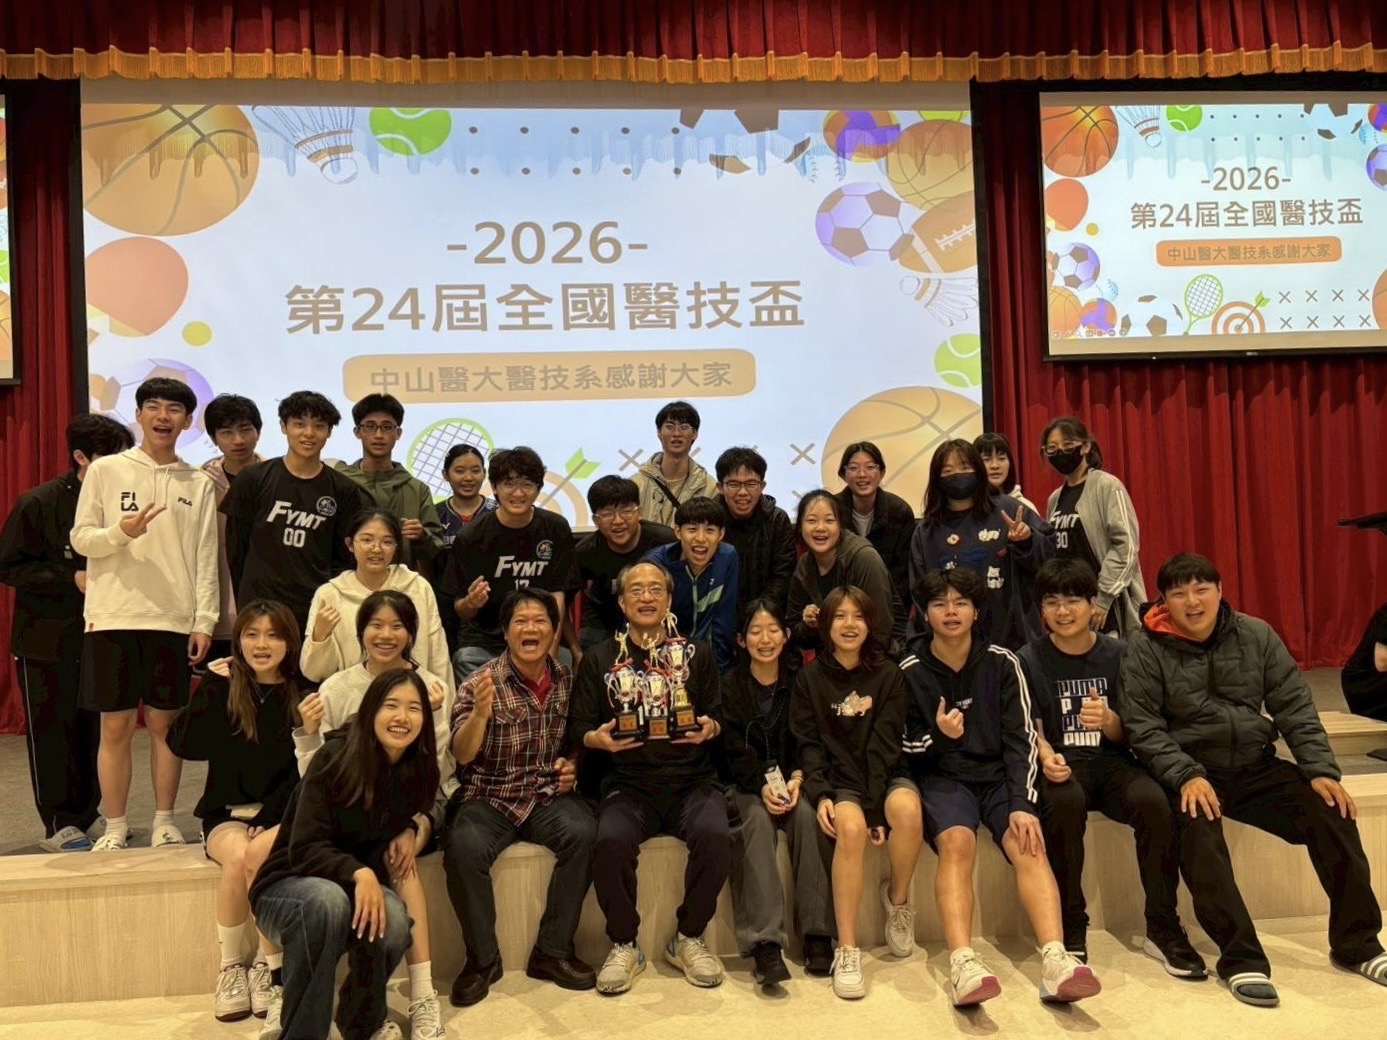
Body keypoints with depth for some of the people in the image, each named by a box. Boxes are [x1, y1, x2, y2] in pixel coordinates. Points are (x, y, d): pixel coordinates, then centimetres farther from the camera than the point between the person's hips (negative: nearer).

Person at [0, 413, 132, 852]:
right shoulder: (38, 504, -8)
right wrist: (71, 579, -15)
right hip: (47, 639, -3)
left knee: (98, 730, 6)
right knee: (53, 731, 2)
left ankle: (84, 820, 19)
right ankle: (58, 825, 13)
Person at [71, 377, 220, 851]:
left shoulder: (199, 483, 7)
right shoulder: (106, 470, 4)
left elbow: (206, 557, 5)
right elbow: (80, 539, 2)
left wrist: (204, 620, -1)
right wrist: (120, 532, -18)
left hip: (174, 619, 1)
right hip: (113, 615, -1)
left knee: (165, 723, 7)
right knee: (116, 726, 3)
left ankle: (164, 823, 18)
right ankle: (115, 828, 14)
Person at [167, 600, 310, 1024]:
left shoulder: (305, 694, 0)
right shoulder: (221, 689, 3)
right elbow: (184, 746, -9)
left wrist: (271, 817, -15)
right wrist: (209, 690, -16)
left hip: (282, 814, -1)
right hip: (227, 813, 1)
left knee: (261, 853, -32)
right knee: (238, 858, -30)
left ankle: (267, 965, -14)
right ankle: (230, 967, -11)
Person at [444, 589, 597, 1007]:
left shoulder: (567, 681, 7)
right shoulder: (481, 682, -4)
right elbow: (463, 754, -13)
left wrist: (571, 764, 1)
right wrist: (481, 712, -31)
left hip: (549, 793, 2)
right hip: (490, 796, -2)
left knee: (582, 832, -29)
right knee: (464, 847, -32)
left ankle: (552, 951, -11)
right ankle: (482, 958, -9)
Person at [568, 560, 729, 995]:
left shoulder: (696, 654, 16)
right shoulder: (599, 660, 14)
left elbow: (720, 717, 12)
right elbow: (577, 727, 10)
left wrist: (709, 728, -11)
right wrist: (599, 739, -12)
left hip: (692, 779, 1)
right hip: (628, 783, 0)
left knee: (714, 836, -30)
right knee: (612, 841, -31)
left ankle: (688, 939, -4)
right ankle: (624, 945, -6)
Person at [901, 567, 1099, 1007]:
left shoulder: (1001, 663, 2)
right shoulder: (910, 671, 0)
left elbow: (1020, 738, -2)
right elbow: (908, 749, 3)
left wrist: (1022, 804, -15)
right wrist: (939, 737, -20)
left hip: (998, 772, 2)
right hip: (941, 776, -1)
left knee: (1028, 843, -27)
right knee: (957, 841, -31)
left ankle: (1056, 963, -38)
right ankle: (963, 965, -45)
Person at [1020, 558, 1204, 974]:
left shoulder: (1117, 655, 7)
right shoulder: (1029, 660, 4)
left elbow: (1125, 735, 5)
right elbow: (1031, 728, 2)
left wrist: (1107, 719, -19)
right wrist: (1047, 755, -22)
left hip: (1111, 762, 2)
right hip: (1062, 765, -2)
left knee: (1154, 803, -30)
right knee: (1064, 803, -36)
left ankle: (1163, 929, -15)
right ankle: (1071, 930, -22)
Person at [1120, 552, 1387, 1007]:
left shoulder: (1256, 635, 4)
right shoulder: (1145, 647, -5)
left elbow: (1295, 708, 5)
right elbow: (1142, 726, -9)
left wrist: (1320, 769, -7)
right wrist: (1186, 776, -22)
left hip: (1256, 767, 4)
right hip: (1191, 773, -3)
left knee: (1332, 810, -16)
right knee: (1197, 827, -33)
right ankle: (1241, 959, -22)